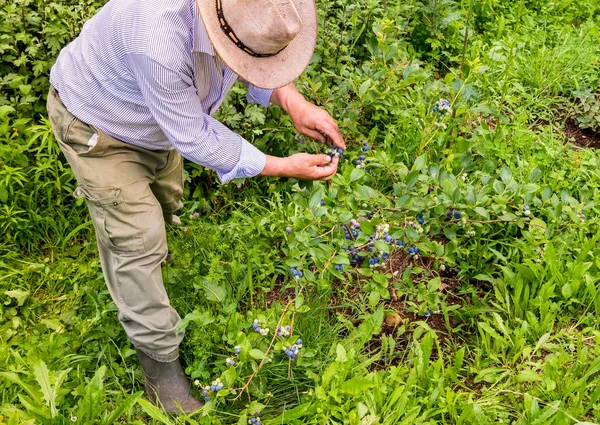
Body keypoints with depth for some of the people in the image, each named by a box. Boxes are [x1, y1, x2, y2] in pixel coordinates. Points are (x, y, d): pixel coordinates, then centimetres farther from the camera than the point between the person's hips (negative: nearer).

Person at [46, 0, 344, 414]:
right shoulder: (158, 41, -48)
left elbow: (266, 60, -3)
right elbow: (193, 139, -35)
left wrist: (294, 102, -22)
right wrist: (284, 167, -30)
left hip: (156, 114, 7)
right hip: (96, 123, -7)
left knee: (165, 202, 24)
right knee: (137, 239, -5)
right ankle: (160, 361, 15)